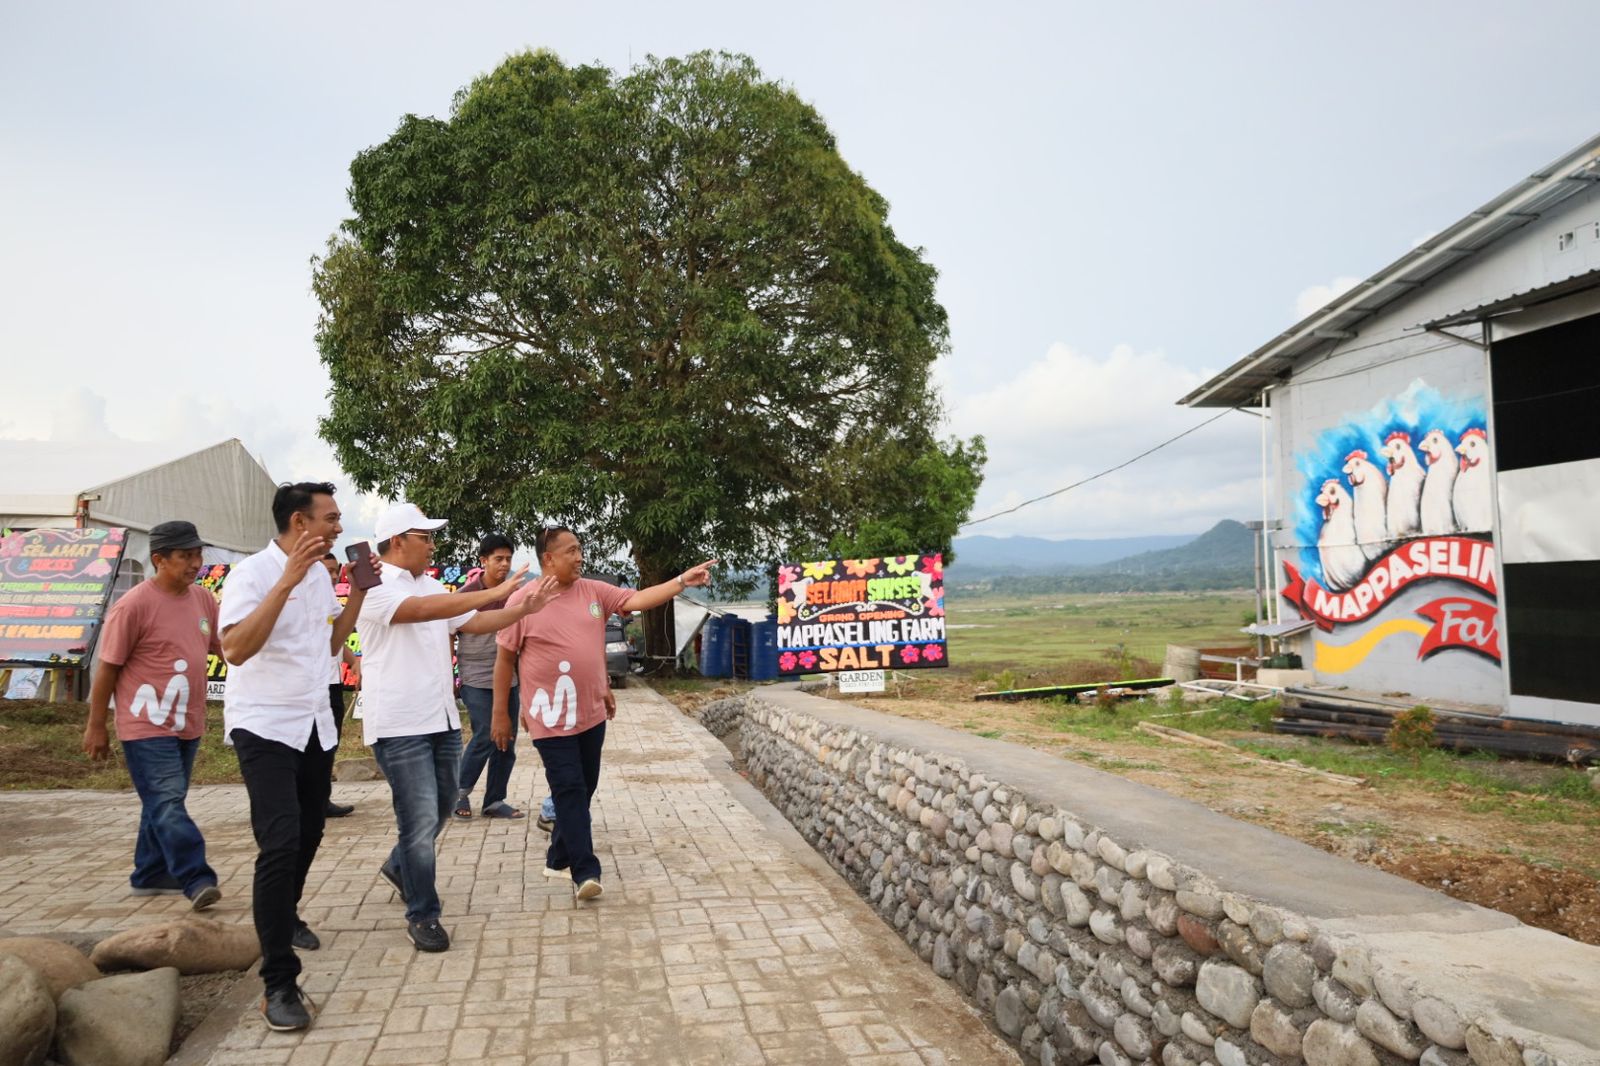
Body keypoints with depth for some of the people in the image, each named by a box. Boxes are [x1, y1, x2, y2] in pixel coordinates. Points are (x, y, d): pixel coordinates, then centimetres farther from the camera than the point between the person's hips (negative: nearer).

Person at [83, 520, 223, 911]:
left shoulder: (203, 599, 5)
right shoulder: (135, 604, -14)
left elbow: (224, 645, 15)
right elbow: (108, 667, -9)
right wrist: (96, 725, -5)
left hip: (187, 725, 7)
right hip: (147, 726, -7)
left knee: (165, 803, 16)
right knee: (168, 804, -11)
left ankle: (150, 875, 28)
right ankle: (197, 880, -13)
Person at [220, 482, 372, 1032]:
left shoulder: (319, 574, 7)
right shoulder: (253, 572, -16)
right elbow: (235, 650, -29)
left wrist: (358, 593, 3)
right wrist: (287, 581, -34)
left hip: (315, 723, 8)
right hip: (264, 725, -7)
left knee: (308, 832, 18)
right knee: (281, 842, -16)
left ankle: (284, 915, 44)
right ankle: (279, 982, -10)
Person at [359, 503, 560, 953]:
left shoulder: (431, 586, 12)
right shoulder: (376, 587, -13)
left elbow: (473, 622, 17)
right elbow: (421, 610, -31)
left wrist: (523, 608, 4)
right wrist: (494, 591, -33)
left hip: (441, 720, 8)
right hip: (399, 727, -8)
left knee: (441, 807, 19)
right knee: (421, 819, -3)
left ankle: (399, 867, 45)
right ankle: (422, 915, 12)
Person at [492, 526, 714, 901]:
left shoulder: (594, 591, 3)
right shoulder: (523, 601, -10)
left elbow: (638, 599, -2)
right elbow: (505, 659, -4)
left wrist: (682, 580, -14)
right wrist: (500, 714, -2)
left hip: (592, 714, 6)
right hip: (552, 719, -6)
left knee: (583, 791, 14)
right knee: (570, 792, -8)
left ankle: (559, 859, 31)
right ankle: (585, 871, -5)